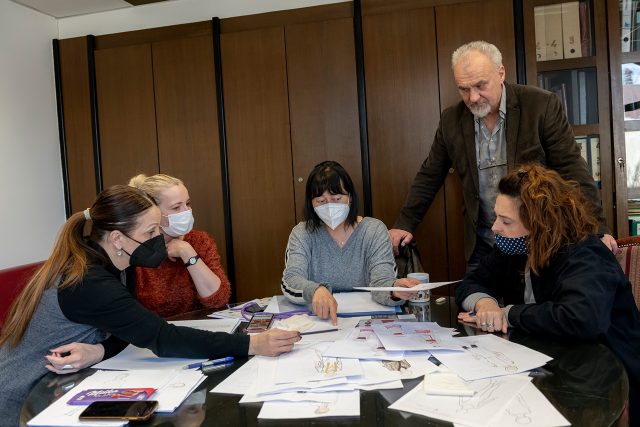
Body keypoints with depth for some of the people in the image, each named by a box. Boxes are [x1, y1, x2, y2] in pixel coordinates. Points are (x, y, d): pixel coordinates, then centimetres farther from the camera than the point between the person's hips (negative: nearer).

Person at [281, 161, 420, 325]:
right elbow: (290, 281, -13)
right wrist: (316, 290, -34)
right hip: (317, 321, 1)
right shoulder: (302, 233, -1)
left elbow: (381, 282, -12)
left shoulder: (374, 230, -2)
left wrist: (394, 290, -35)